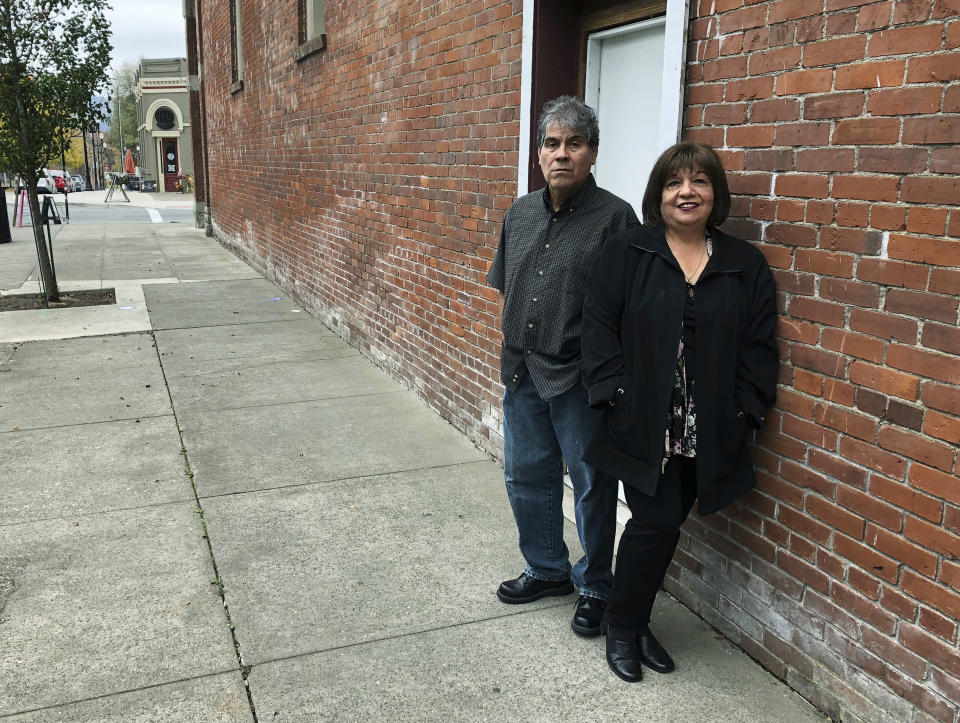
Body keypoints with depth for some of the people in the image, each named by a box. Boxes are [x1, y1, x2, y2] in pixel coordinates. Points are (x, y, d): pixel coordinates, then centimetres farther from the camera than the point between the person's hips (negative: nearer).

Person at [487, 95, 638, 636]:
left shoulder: (614, 217, -10)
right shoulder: (520, 214, 9)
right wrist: (516, 348, 13)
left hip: (581, 380, -6)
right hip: (522, 371, 7)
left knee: (592, 485, 7)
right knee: (526, 475, 17)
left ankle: (595, 587, 27)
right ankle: (547, 569, 38)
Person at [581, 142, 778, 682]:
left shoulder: (746, 265, 6)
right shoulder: (625, 253, 0)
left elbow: (760, 346, 4)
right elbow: (600, 327, -4)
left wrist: (743, 412, -4)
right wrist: (617, 396, -12)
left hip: (706, 434, 3)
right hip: (642, 428, -3)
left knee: (666, 526, 12)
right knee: (657, 524, -4)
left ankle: (637, 623, 32)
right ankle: (621, 626, 20)